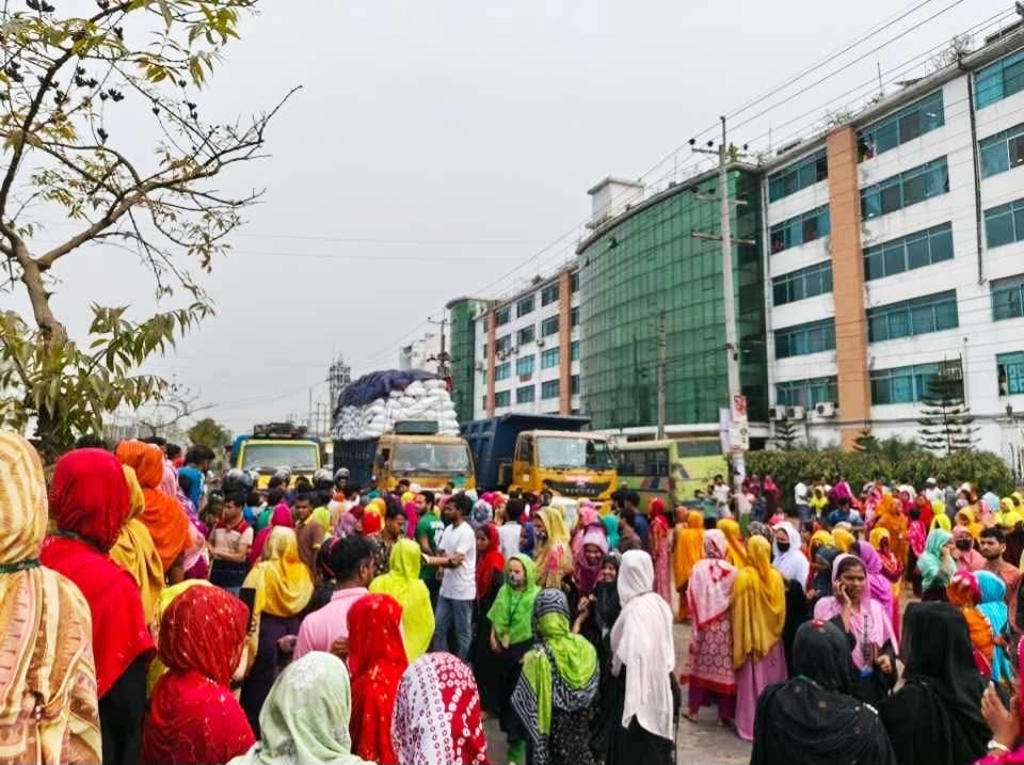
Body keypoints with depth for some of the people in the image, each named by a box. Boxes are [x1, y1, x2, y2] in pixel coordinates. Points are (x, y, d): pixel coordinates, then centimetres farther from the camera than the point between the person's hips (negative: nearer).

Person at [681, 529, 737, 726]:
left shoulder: (698, 568, -9)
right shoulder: (731, 571, -10)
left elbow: (691, 598, -5)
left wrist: (700, 616, 8)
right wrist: (725, 610, 9)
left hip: (703, 625, 1)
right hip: (724, 626, -1)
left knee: (700, 665, 13)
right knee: (724, 667, 7)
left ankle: (693, 709, 22)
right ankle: (724, 714, 16)